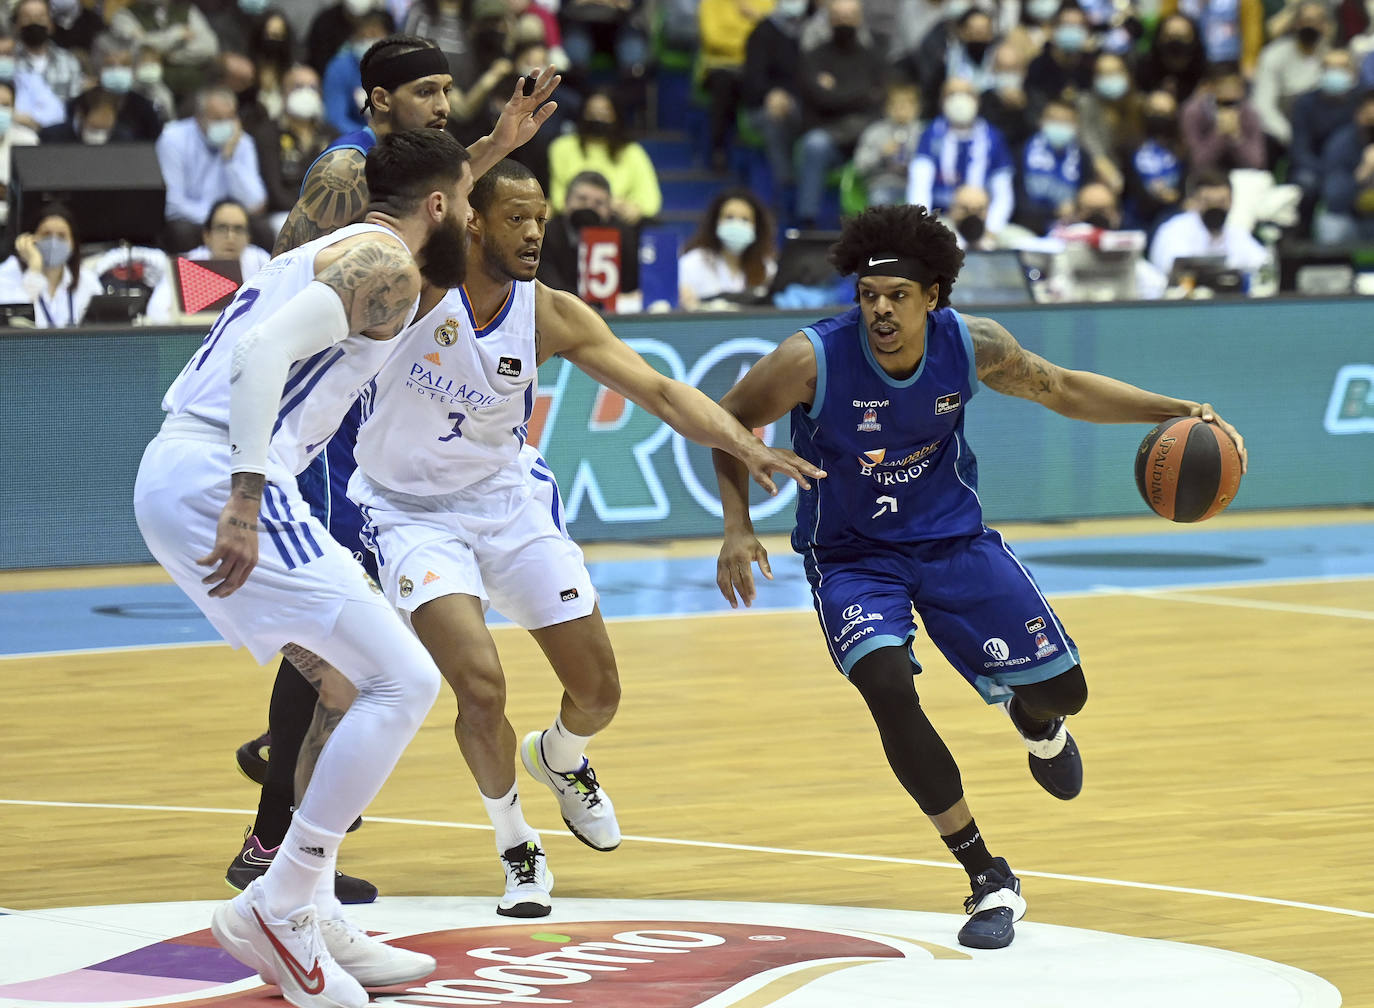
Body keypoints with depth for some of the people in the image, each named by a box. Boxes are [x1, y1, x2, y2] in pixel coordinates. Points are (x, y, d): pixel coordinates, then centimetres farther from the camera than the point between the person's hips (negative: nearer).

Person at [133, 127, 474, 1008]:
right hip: (217, 478, -10)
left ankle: (314, 923, 16)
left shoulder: (335, 253, 25)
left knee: (365, 684, 18)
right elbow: (266, 348, -20)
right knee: (404, 682, -10)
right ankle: (279, 908, -10)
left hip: (175, 474, 10)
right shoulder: (388, 266, -5)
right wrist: (245, 501, -25)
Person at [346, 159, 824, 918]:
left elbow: (657, 391, -14)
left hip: (508, 498, 4)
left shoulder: (551, 316, -12)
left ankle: (560, 759, 44)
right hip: (414, 511, -4)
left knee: (599, 692, 6)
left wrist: (744, 444, -29)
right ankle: (516, 848, 5)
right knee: (481, 686, -21)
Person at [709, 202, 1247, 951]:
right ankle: (989, 882, -14)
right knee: (888, 687, -29)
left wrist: (1180, 411, -6)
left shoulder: (971, 346, -16)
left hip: (952, 538, 3)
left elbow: (1061, 389, 1)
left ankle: (1033, 719, 46)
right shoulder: (813, 360, -26)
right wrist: (737, 527, -21)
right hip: (851, 553, -3)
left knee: (1061, 690, 1)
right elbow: (729, 422, -10)